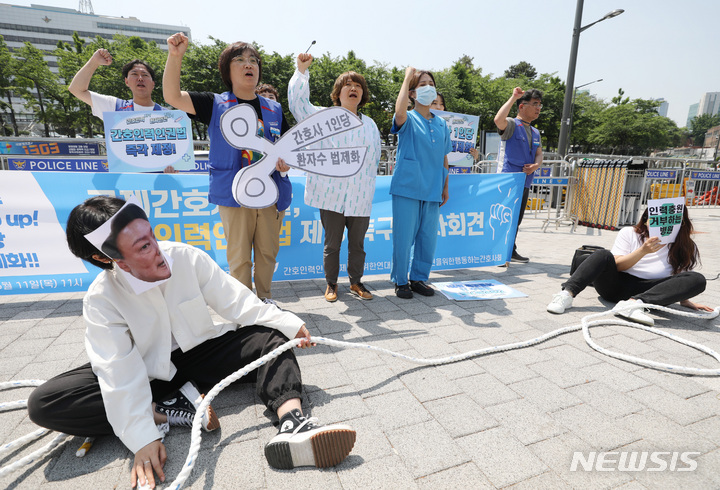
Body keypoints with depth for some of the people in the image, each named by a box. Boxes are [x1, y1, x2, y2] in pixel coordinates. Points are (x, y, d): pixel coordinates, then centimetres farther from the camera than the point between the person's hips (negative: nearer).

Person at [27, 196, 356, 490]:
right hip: (149, 375, -1)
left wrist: (289, 324, -20)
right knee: (44, 403, -21)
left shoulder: (186, 257, -16)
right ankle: (175, 409, -26)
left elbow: (236, 302, -13)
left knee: (270, 338, -18)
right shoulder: (101, 299, -19)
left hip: (201, 353, 1)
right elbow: (120, 374, -22)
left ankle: (292, 424, -42)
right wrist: (142, 440, -28)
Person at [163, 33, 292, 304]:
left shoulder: (274, 109, 11)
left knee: (267, 253, 12)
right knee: (239, 257, 3)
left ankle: (264, 299, 30)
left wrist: (287, 161, -5)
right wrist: (175, 56, -18)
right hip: (234, 194, -3)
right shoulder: (216, 105, 4)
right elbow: (172, 96, -5)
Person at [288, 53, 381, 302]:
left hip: (361, 198, 3)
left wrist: (367, 184, 15)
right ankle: (331, 283, 24)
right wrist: (301, 70, -9)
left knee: (357, 244, 11)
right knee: (332, 244, 6)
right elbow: (297, 102, -6)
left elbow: (375, 158, 21)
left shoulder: (370, 125, 16)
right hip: (332, 196, -3)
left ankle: (356, 282, 28)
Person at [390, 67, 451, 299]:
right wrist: (408, 76, -13)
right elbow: (399, 112, -26)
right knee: (404, 237, -1)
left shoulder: (441, 124, 16)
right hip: (407, 187, -5)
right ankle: (401, 281, 15)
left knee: (428, 237, 8)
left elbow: (443, 158, 19)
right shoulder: (408, 120, 0)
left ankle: (419, 278, 23)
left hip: (432, 190, 5)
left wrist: (445, 187, 15)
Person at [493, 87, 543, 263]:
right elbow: (498, 120, -27)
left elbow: (539, 155, 18)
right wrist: (513, 97, -19)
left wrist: (535, 165, -5)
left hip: (526, 181, 8)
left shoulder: (535, 132, 21)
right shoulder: (512, 125, -4)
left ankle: (511, 251, 24)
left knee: (516, 219, 14)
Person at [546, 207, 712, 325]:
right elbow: (617, 265, -4)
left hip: (646, 291, 2)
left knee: (697, 279, -22)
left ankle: (634, 303, -41)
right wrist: (643, 251, -16)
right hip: (614, 285, -1)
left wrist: (685, 300, 0)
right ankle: (567, 294, -45)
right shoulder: (629, 233, 4)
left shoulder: (684, 247, 9)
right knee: (603, 255, -30)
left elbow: (678, 280, 15)